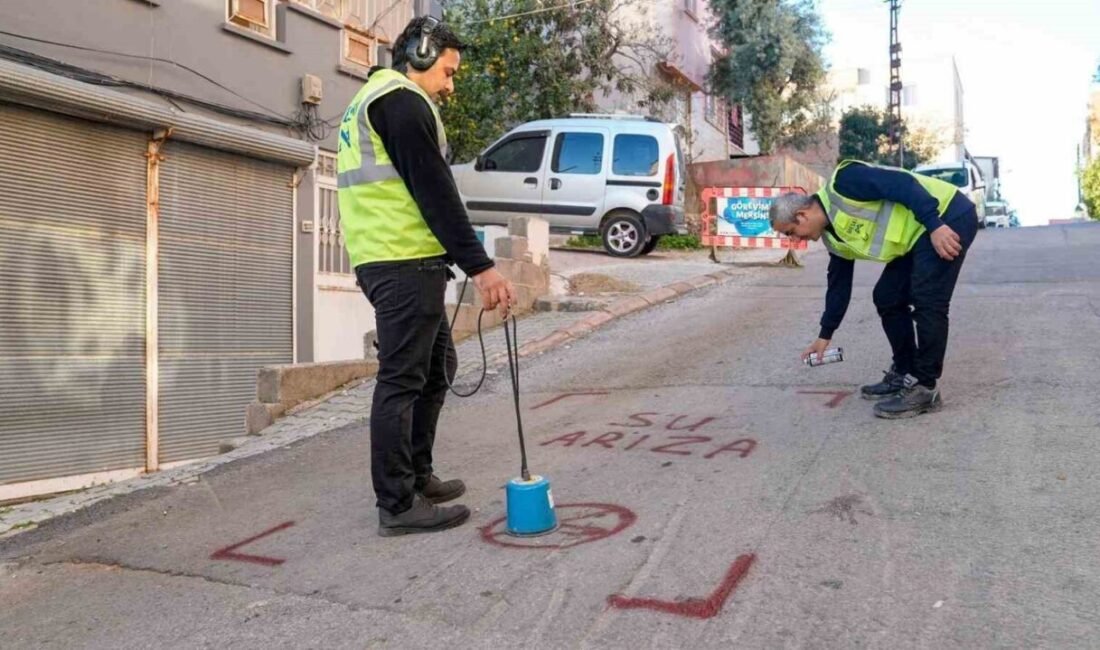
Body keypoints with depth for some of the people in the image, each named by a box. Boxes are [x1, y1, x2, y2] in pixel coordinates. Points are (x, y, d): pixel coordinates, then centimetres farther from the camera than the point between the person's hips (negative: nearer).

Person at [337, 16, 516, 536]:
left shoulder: (371, 99, 25)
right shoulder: (403, 100, -8)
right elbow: (435, 192, -17)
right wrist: (479, 266, -19)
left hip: (383, 261, 10)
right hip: (406, 263, -10)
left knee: (437, 366, 18)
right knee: (402, 380, -6)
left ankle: (416, 476, 26)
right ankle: (398, 506, 2)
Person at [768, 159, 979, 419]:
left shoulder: (842, 183, -18)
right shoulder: (835, 238, 8)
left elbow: (903, 184, -25)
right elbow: (838, 285, 17)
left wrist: (935, 226, -31)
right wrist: (825, 335, 22)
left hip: (949, 217, -9)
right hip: (919, 237, 9)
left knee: (927, 303, -14)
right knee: (887, 298, 9)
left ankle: (924, 388, -6)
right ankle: (904, 374, 20)